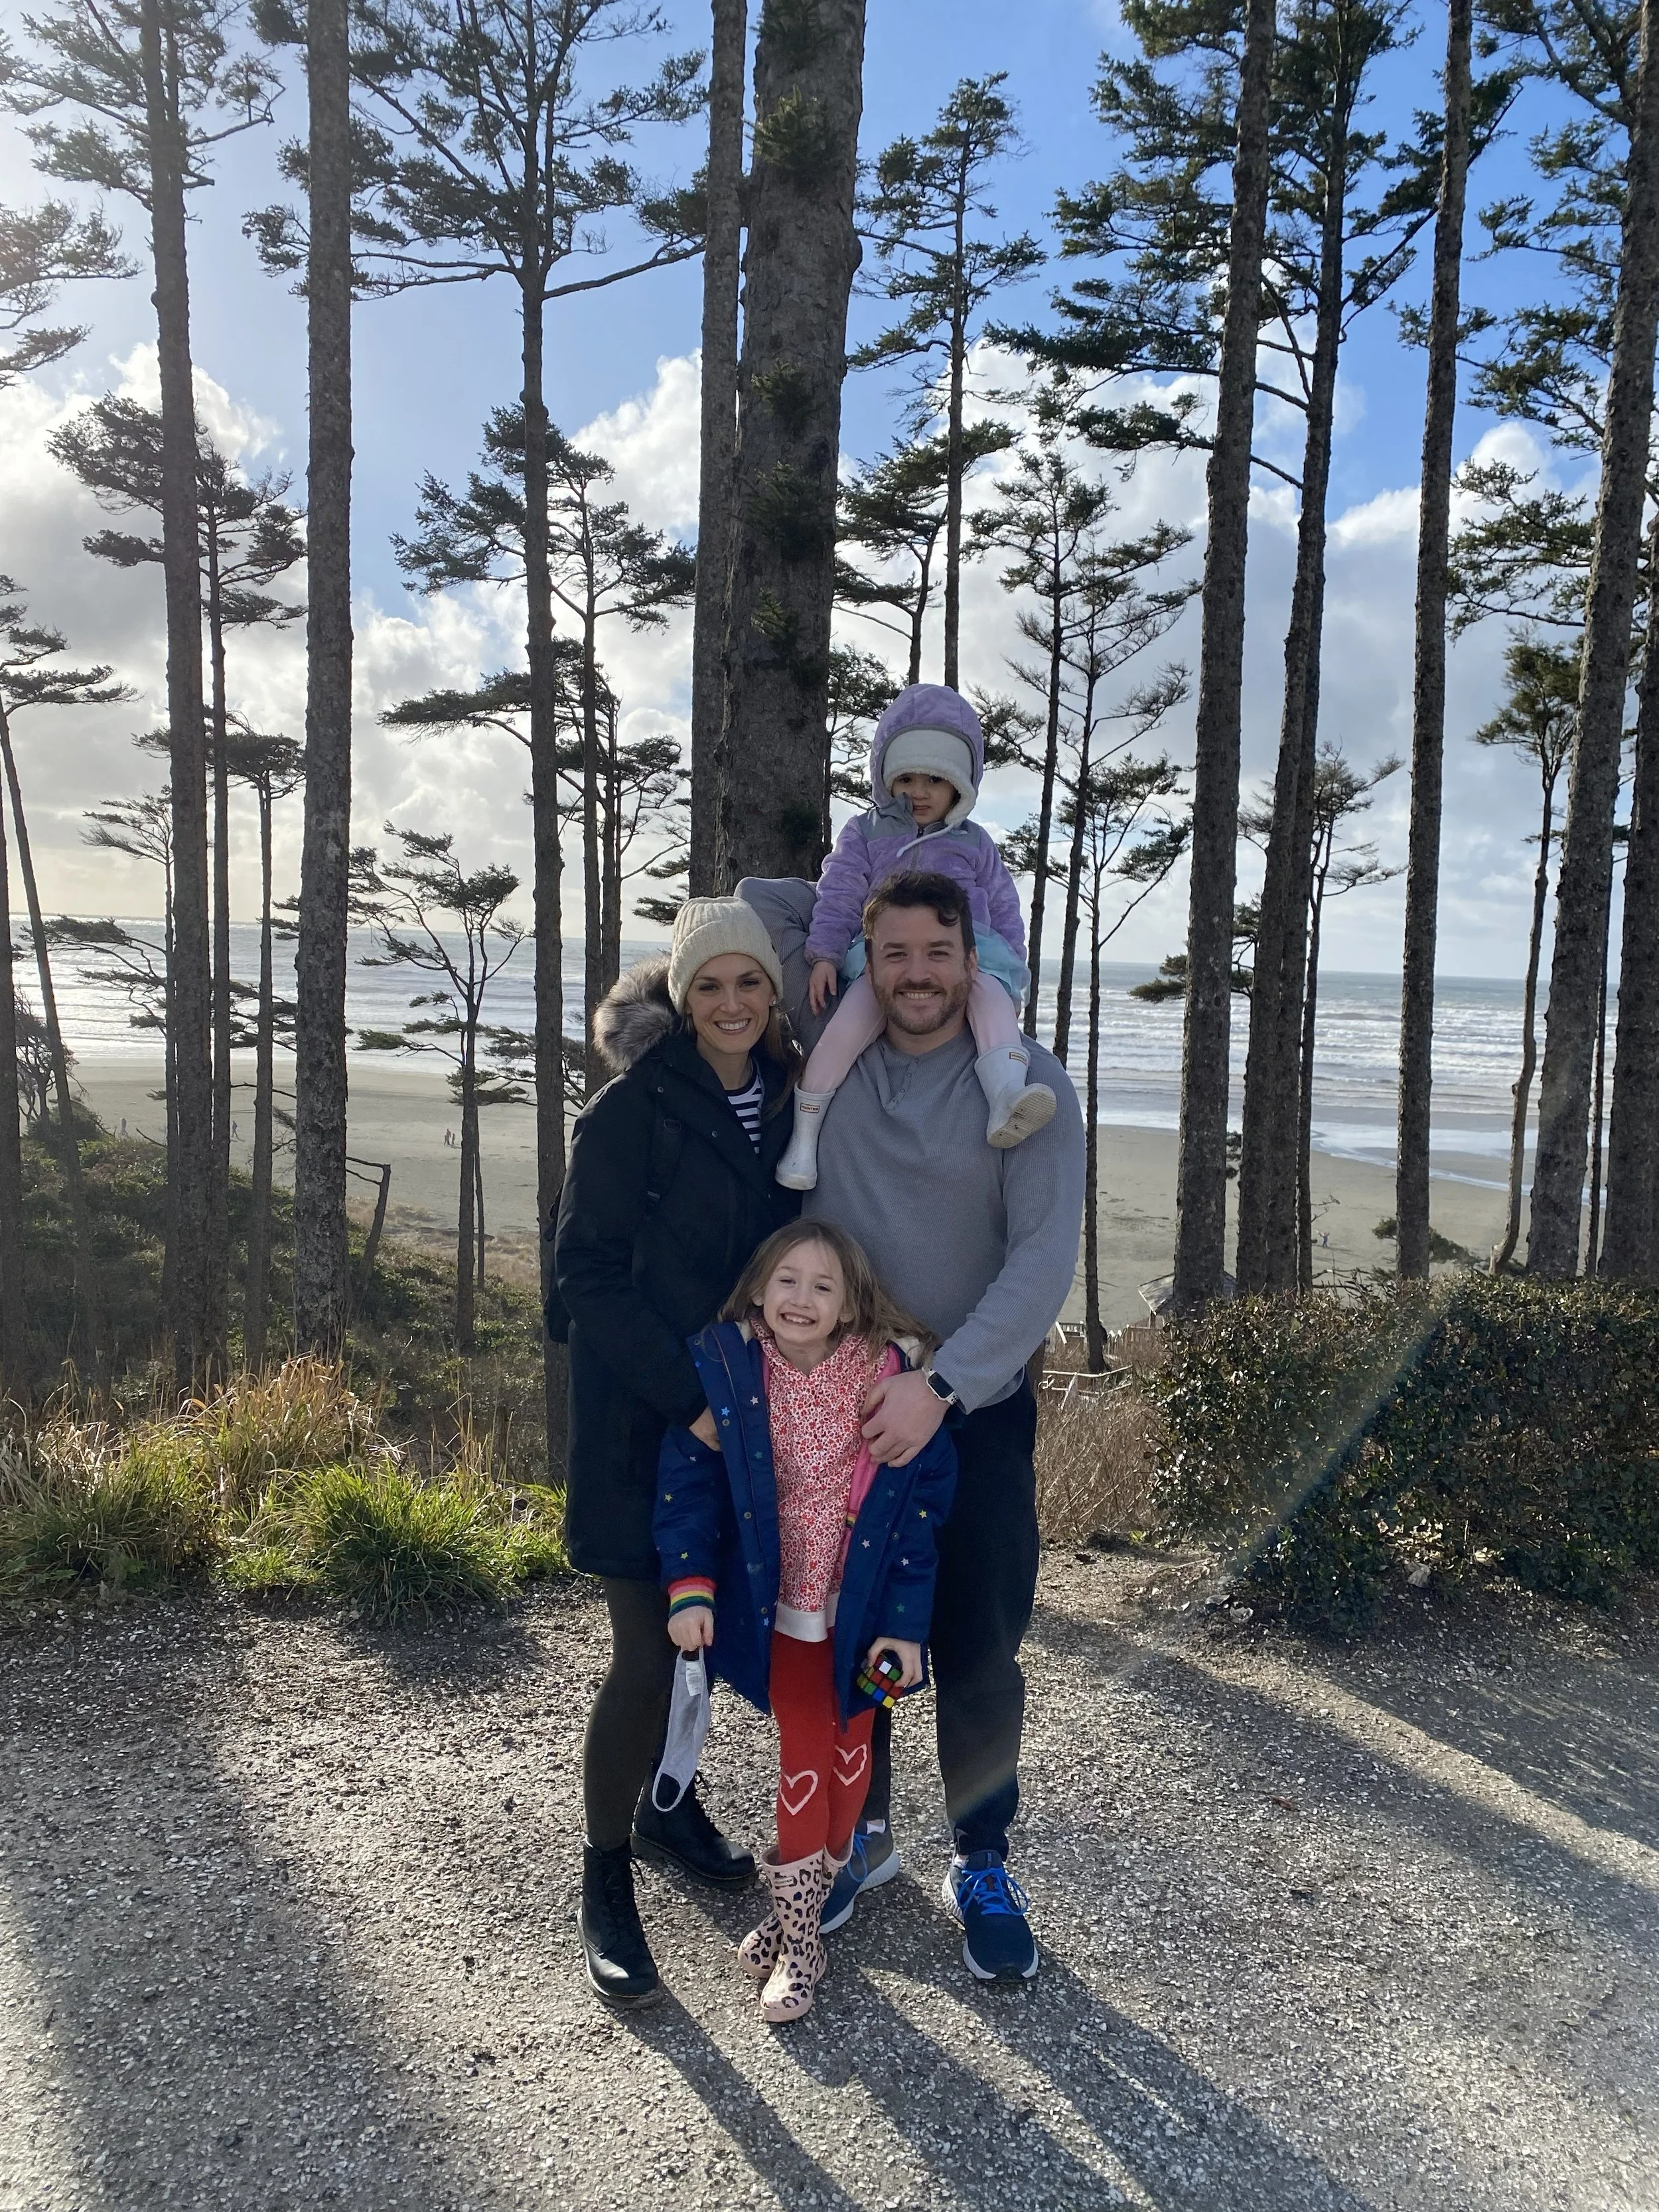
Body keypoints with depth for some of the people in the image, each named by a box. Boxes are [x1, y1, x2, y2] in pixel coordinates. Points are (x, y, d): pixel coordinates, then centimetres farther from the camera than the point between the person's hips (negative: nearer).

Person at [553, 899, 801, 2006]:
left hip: (745, 1412, 6)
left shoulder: (788, 1105, 4)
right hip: (641, 1424, -5)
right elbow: (586, 1272, -15)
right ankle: (606, 1881, 17)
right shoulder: (633, 1110, -13)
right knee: (652, 1653, -3)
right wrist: (689, 1392, -21)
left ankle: (668, 1806, 41)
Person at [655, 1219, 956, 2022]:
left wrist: (905, 1622, -11)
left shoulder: (889, 1373, -18)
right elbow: (689, 1478, -6)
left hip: (865, 1607, 0)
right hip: (781, 1604, 0)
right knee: (802, 1759, 4)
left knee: (849, 1755, 13)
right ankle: (798, 1937, 21)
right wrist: (690, 1586, -14)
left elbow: (923, 1503, -12)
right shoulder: (729, 1371, -14)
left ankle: (800, 1907, 35)